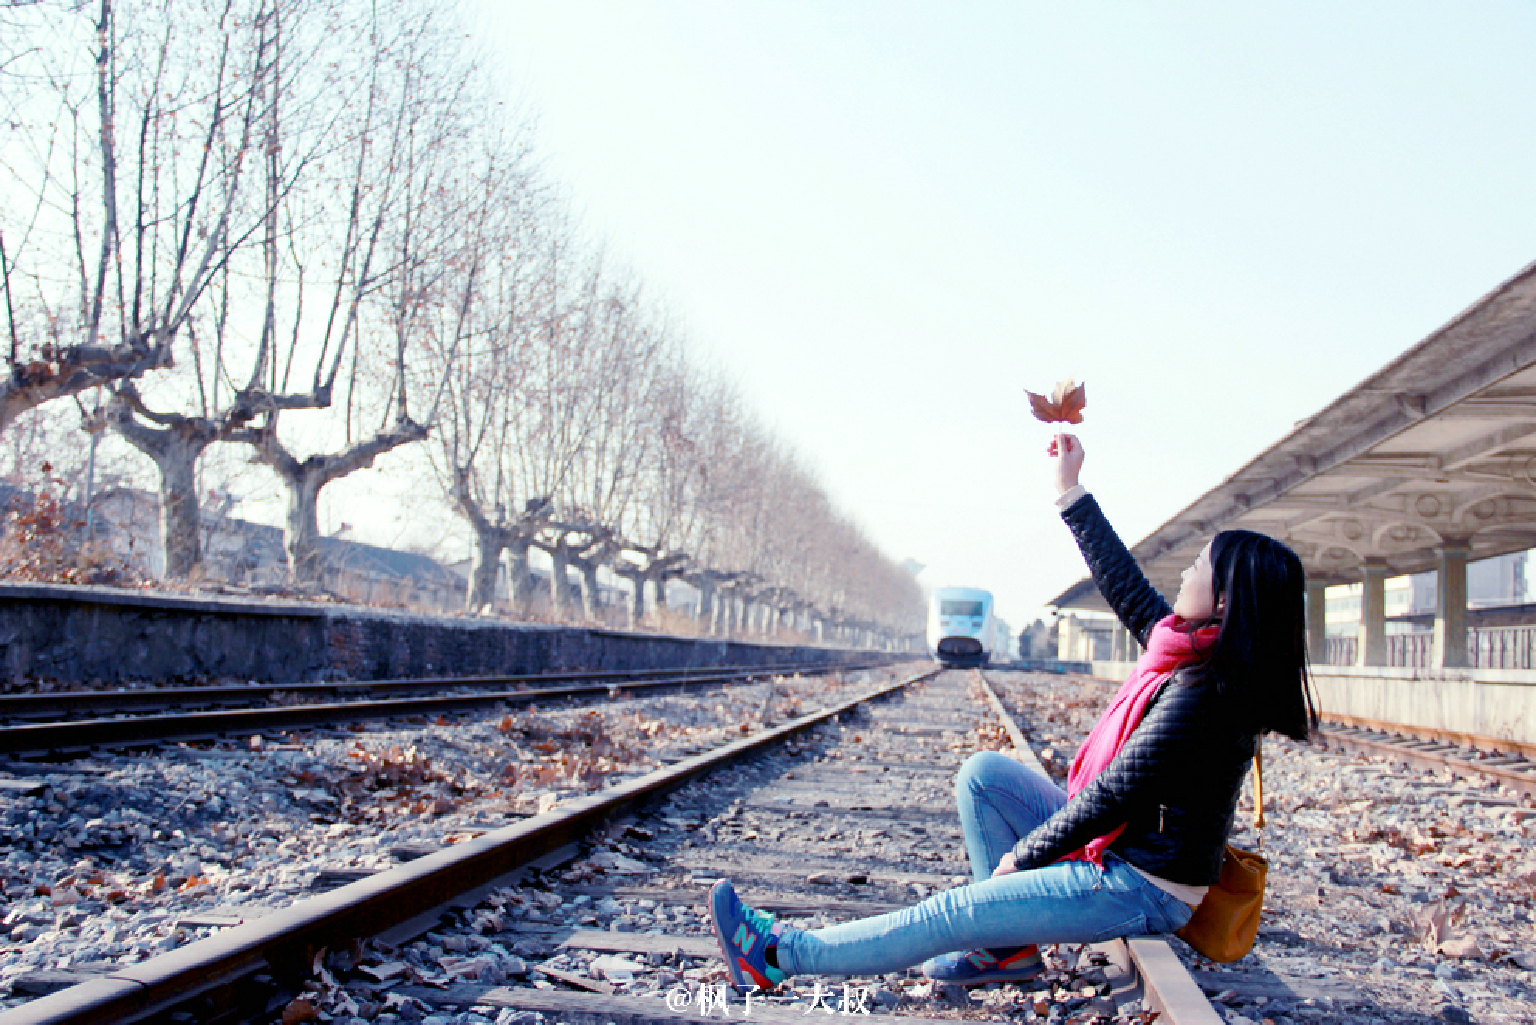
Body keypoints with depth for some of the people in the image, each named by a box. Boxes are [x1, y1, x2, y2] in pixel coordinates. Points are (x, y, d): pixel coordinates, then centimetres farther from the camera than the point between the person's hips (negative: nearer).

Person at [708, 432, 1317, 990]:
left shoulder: (1200, 695, -27)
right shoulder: (1184, 646, 0)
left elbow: (1112, 793, -24)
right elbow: (1123, 583, 11)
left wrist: (1023, 855, -12)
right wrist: (1070, 490, 13)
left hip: (1142, 890, -9)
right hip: (1116, 847, 9)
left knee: (950, 914, -10)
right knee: (983, 772, 3)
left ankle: (780, 955, -1)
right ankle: (1010, 945, 6)